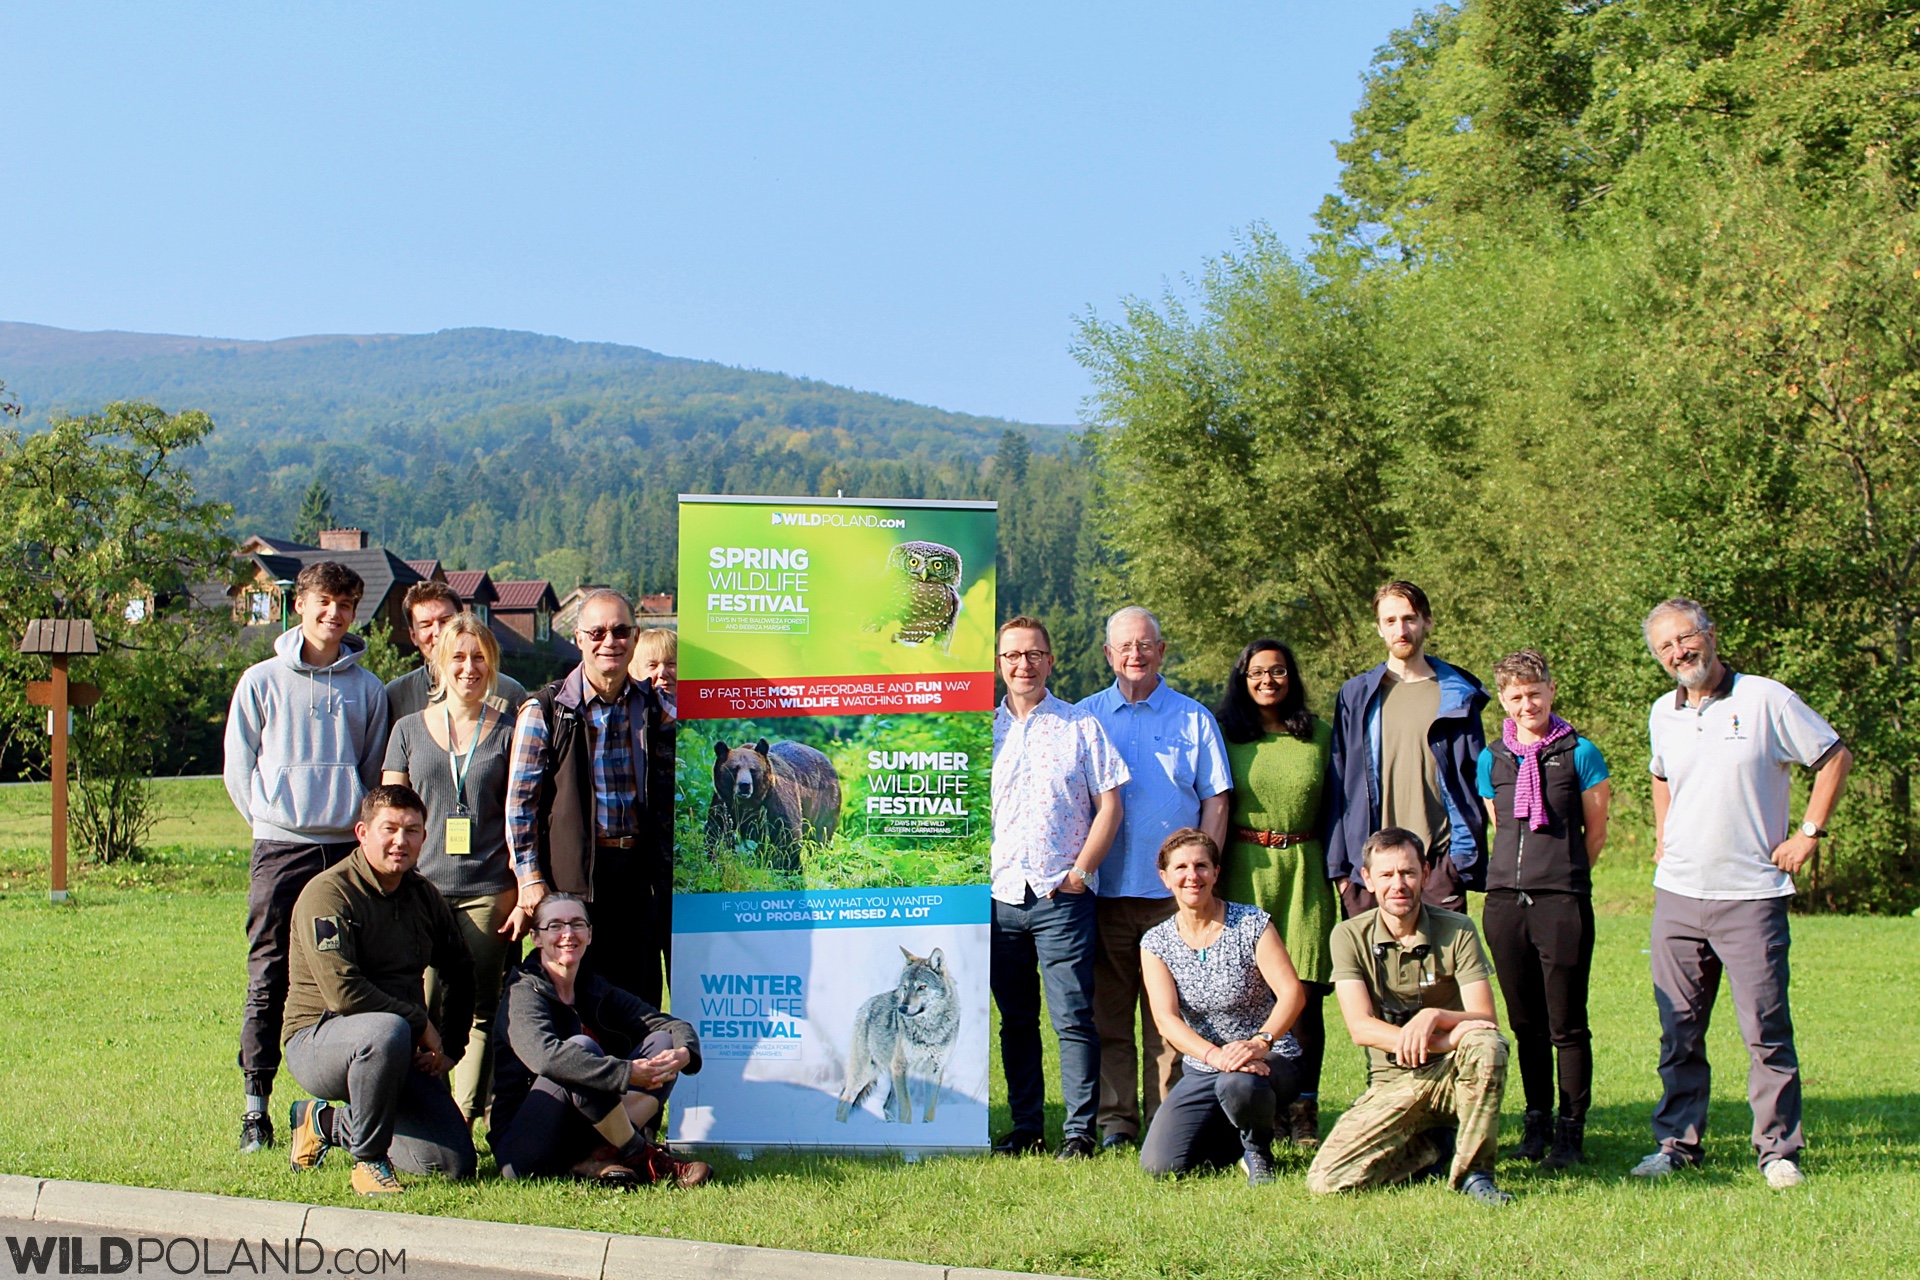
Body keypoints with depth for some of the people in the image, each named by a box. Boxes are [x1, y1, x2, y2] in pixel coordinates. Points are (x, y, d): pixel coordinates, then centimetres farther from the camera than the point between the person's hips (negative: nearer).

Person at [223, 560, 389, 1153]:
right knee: (269, 980, -2)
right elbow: (238, 770, 9)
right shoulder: (262, 681, 6)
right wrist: (273, 822, 3)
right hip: (281, 848, -1)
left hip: (349, 849, 2)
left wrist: (361, 826, 7)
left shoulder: (367, 688, 10)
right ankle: (256, 1105, 3)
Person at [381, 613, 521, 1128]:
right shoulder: (409, 730, 13)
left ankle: (464, 1121, 4)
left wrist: (517, 887, -2)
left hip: (488, 891, -1)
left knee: (479, 1010, -1)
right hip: (421, 887, 1)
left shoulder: (508, 732, 9)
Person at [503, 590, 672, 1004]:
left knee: (642, 995, 5)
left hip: (637, 872, 4)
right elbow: (520, 802, -4)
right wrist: (530, 881, -8)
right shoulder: (545, 710, -3)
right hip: (575, 873, -3)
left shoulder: (652, 705, 9)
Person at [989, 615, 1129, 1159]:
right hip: (999, 895, 3)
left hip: (1062, 896, -3)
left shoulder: (1081, 726, 5)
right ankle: (1025, 1128, 15)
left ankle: (1080, 1130, -1)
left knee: (1073, 1017, -6)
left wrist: (1081, 871, -6)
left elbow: (1109, 804, 2)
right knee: (1015, 1021, 8)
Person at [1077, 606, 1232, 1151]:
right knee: (1108, 1011, 1)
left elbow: (1215, 800, 7)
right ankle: (1114, 1121, 7)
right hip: (1106, 889, 1)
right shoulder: (1084, 717, 11)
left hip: (1174, 894, -1)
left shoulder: (1193, 719, 9)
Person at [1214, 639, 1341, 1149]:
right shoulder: (1225, 735, 7)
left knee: (1305, 991, -3)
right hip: (1244, 871, -1)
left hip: (1304, 871, 1)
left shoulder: (1320, 735, 10)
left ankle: (1303, 1108, 3)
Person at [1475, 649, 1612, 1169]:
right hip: (1505, 901, 4)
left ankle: (1571, 1129, 5)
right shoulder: (1492, 759, 11)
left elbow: (1595, 833, 6)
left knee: (1566, 1024, -3)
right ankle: (1536, 1121, 22)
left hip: (1562, 901, -4)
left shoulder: (1579, 754, 0)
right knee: (1526, 1023, 11)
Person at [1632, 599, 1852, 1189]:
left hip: (1750, 896, -4)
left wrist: (1809, 833, -3)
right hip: (1677, 895, 5)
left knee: (1766, 1030, -3)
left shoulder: (1766, 700, -5)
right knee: (1678, 1032, 8)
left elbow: (1835, 758, 1)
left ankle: (1779, 1149, 5)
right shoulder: (1663, 714, 10)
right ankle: (1677, 1142, 16)